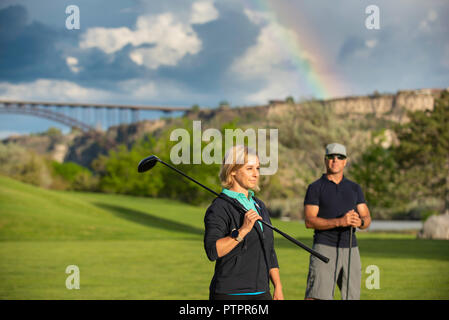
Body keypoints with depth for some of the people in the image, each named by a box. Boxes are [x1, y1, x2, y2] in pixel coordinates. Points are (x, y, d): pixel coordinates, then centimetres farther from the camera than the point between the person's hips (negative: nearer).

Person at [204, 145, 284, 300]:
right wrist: (243, 230, -28)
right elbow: (212, 251, -22)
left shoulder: (259, 206, 16)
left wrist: (278, 287, 13)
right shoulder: (219, 208, -8)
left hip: (261, 292, 7)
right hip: (229, 293, -7)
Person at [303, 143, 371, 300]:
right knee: (316, 296, -15)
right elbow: (309, 221, -9)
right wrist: (339, 222, -22)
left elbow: (367, 219, 9)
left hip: (350, 249, 5)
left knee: (353, 295, 5)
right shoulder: (315, 188, 1)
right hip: (325, 248, -5)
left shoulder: (354, 188, 14)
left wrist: (360, 222, -17)